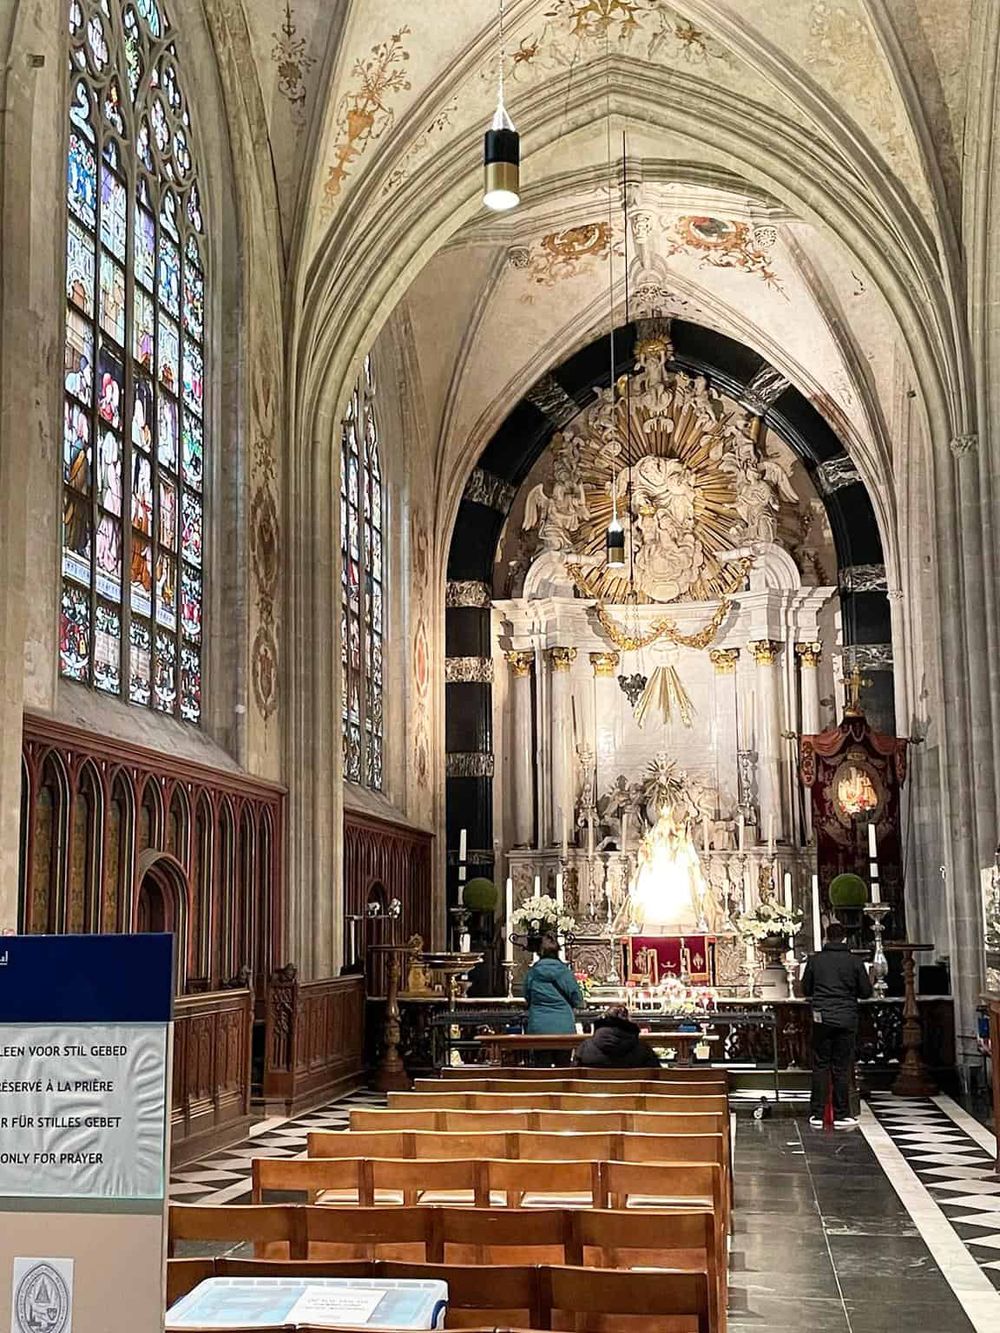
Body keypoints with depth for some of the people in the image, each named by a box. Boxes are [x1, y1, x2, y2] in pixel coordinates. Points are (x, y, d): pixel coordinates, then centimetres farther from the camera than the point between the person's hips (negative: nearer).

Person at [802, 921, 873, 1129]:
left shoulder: (814, 960, 0)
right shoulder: (854, 962, -2)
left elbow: (805, 990, 8)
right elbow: (866, 992, 3)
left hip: (821, 1019, 1)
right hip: (846, 1020, -1)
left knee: (820, 1066, 5)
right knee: (842, 1068, 4)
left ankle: (817, 1115, 4)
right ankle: (841, 1115, 6)